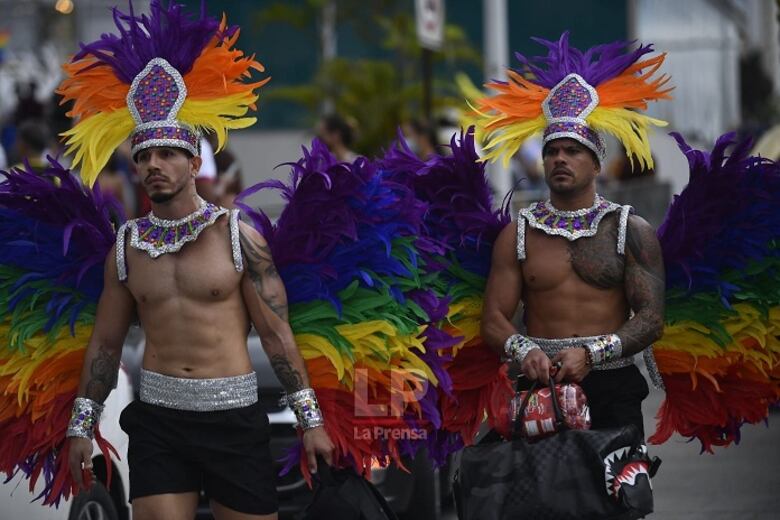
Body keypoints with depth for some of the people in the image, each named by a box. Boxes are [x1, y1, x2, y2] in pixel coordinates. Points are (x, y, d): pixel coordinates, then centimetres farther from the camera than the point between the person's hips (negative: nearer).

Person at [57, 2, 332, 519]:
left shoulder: (236, 235, -3)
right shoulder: (127, 246, 6)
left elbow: (276, 332, -2)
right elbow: (105, 342, 13)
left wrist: (310, 419, -4)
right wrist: (82, 427, 10)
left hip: (233, 417, -2)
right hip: (158, 419, 2)